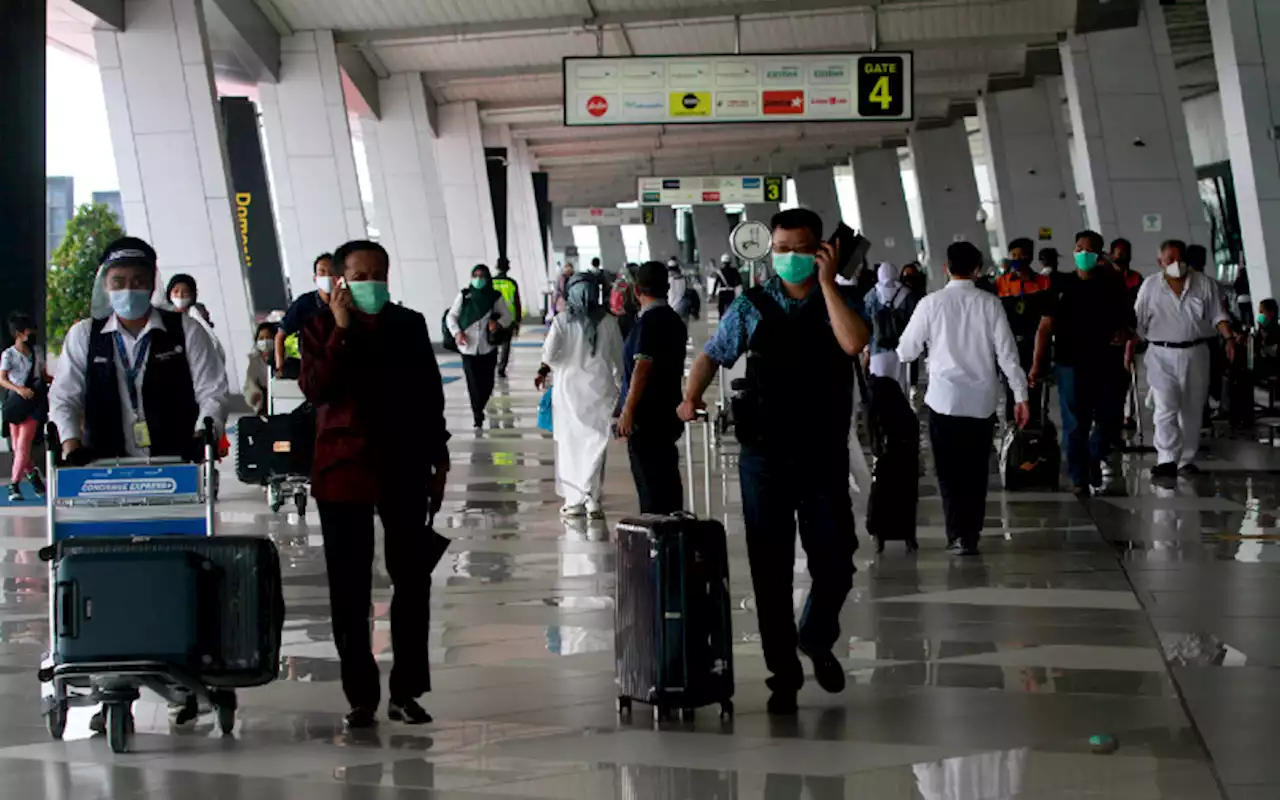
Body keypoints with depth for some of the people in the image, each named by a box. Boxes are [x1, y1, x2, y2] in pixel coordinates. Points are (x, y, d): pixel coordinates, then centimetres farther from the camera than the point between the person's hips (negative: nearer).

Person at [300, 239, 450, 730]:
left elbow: (431, 395, 13)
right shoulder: (322, 329, 1)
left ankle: (406, 692, 10)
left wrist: (439, 460, 11)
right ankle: (360, 696, 10)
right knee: (349, 590, 2)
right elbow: (315, 389, -15)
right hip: (344, 470, -2)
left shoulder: (410, 326, 8)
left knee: (413, 581, 1)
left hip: (403, 472, 2)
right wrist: (340, 332, -18)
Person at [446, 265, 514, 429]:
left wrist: (498, 324, -14)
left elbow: (507, 316, 7)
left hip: (488, 348, 1)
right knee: (473, 384, -5)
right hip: (469, 348, -1)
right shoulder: (464, 296, 2)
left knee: (487, 384, 4)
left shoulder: (495, 297, 3)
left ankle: (479, 411, 31)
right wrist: (457, 332, -10)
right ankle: (478, 417, 5)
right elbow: (451, 316, 6)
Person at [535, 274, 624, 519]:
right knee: (595, 443, 5)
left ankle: (574, 499, 10)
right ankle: (591, 497, -5)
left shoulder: (562, 320, -9)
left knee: (570, 443, 10)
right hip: (600, 387, 1)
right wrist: (620, 384, 17)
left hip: (569, 387, -1)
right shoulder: (608, 321, -3)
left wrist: (545, 368, 10)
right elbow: (618, 356, 4)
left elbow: (549, 354, -12)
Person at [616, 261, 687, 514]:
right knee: (667, 477, 14)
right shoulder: (674, 320, 12)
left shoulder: (649, 321, -16)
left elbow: (642, 367, -21)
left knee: (649, 481, -6)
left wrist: (628, 410, -20)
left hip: (647, 415, -9)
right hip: (669, 412, 9)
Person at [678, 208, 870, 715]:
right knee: (770, 571, 3)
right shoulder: (752, 306, 7)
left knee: (835, 564, 2)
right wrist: (691, 398, -4)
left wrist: (827, 282, -14)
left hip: (824, 455, 0)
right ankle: (783, 673, 13)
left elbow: (853, 343, -18)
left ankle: (817, 640, 31)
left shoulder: (840, 301, 3)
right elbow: (712, 354, 13)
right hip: (765, 454, 1)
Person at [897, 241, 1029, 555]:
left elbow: (906, 352, 0)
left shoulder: (931, 303, -6)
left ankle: (958, 534, -5)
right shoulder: (989, 303, -5)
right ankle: (971, 534, 14)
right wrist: (1020, 395, 2)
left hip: (944, 399, -1)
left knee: (950, 471, 4)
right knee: (976, 470, 12)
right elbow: (1007, 353, -5)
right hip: (981, 399, 1)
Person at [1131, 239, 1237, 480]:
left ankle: (1186, 459, 18)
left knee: (1192, 410, 8)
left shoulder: (1205, 284, 4)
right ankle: (1167, 460, -19)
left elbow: (1218, 315, 3)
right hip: (1162, 355, -2)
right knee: (1165, 409, -13)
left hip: (1195, 353, 2)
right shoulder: (1150, 286, 3)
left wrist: (1229, 338, -12)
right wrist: (1129, 349, -1)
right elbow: (1138, 321, 5)